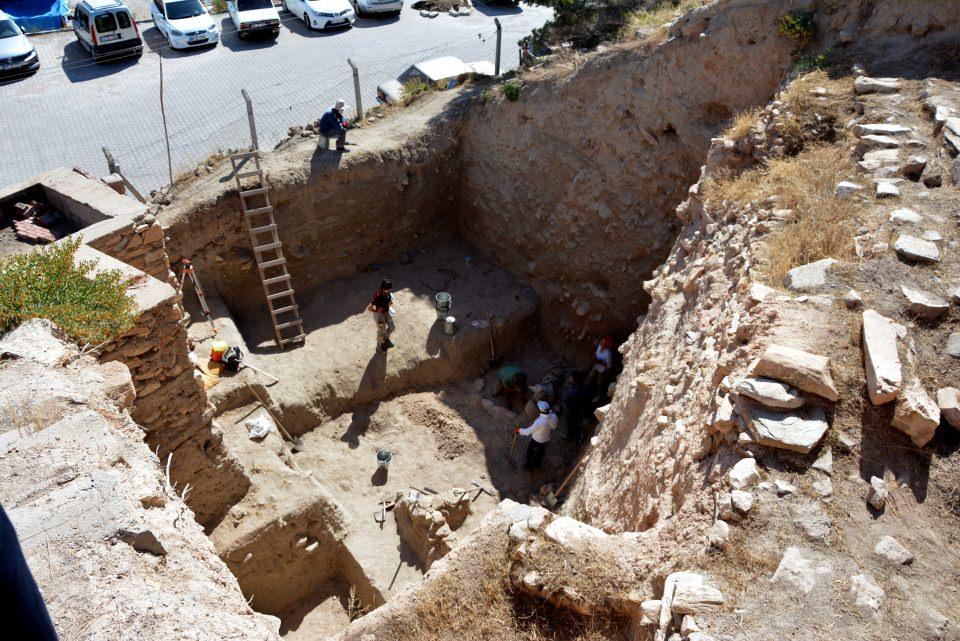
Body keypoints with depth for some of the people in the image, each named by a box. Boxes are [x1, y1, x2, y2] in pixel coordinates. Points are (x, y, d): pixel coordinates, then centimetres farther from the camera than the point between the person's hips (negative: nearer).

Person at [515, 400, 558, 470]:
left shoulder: (539, 422, -42)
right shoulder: (554, 416, -27)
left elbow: (528, 431, -25)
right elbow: (554, 426, -5)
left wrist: (519, 430, -10)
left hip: (537, 440, -5)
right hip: (547, 438, 5)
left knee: (530, 452, 24)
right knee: (541, 451, 33)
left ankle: (530, 466, 47)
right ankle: (538, 463, 58)